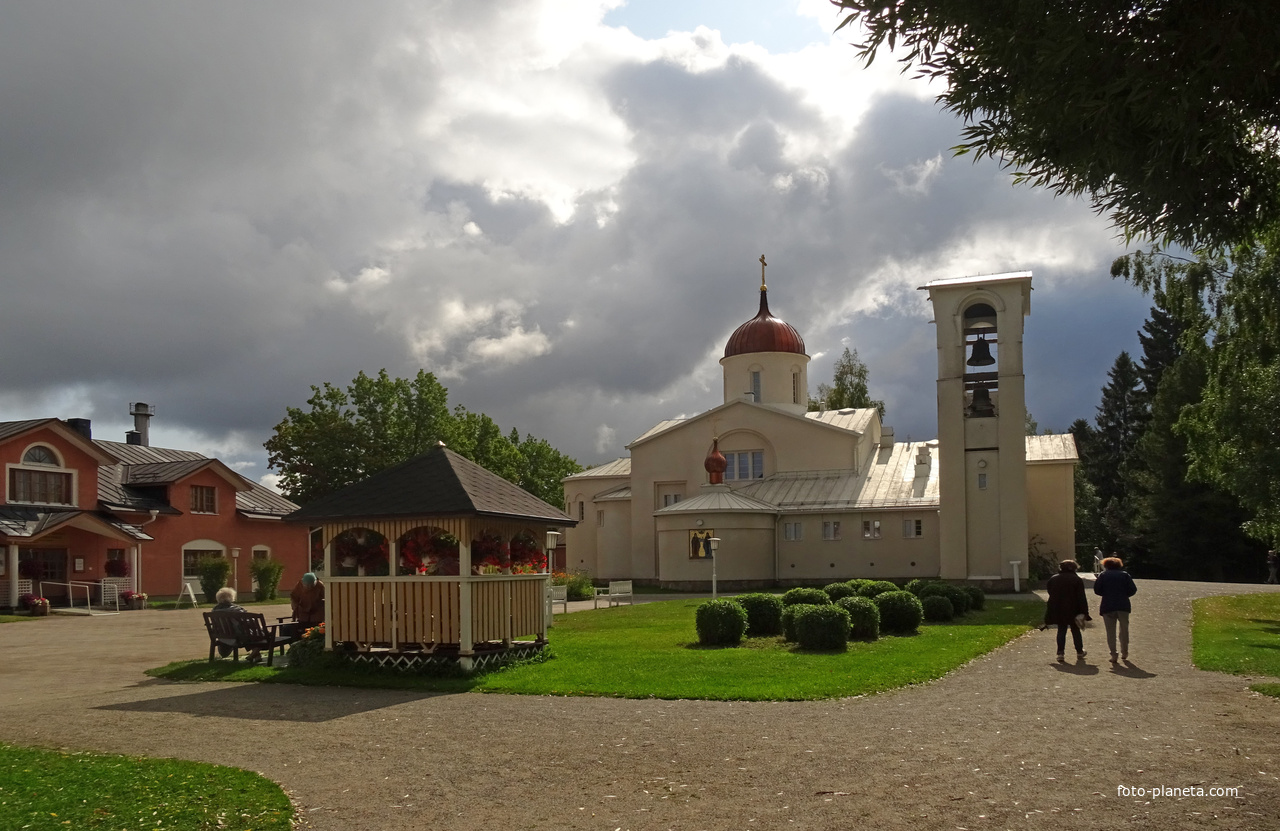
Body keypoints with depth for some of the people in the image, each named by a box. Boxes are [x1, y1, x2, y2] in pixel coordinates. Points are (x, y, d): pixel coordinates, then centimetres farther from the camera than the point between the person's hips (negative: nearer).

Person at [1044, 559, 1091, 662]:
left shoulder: (1053, 579, 5)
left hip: (1058, 611, 2)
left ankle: (1060, 653, -2)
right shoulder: (1077, 580, -7)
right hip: (1073, 611, -2)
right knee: (1075, 631, 11)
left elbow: (1051, 596, 11)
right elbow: (1081, 598, -10)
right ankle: (1079, 652, 21)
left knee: (1061, 631, 7)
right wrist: (1084, 612, -10)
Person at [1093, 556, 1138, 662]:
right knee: (1124, 629, 18)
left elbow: (1096, 590, -1)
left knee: (1110, 631, 4)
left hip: (1107, 607, -1)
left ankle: (1114, 655, -2)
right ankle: (1124, 652, 24)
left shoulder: (1103, 575, 4)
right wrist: (1123, 595, 15)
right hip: (1123, 606, 1)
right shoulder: (1125, 575, 6)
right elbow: (1133, 590, -1)